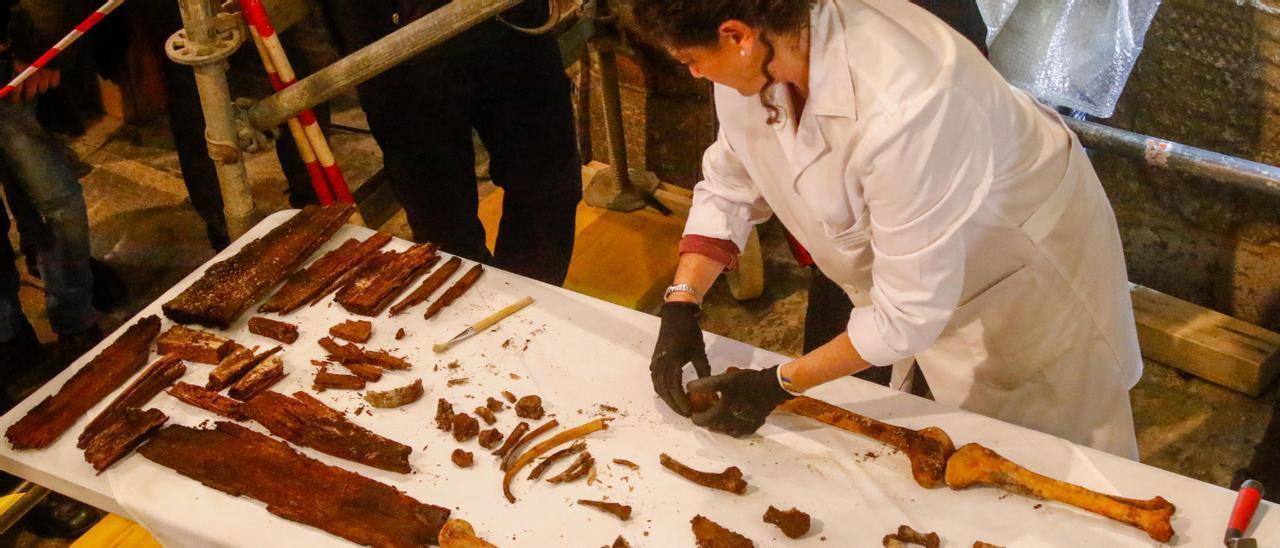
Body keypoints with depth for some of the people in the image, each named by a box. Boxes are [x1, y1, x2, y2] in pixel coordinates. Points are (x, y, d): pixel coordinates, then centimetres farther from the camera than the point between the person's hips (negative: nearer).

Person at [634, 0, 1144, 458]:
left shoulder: (904, 108, -43)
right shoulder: (758, 51, -21)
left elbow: (909, 313, -34)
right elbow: (728, 187, -5)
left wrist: (778, 385, -26)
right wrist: (680, 307, -15)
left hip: (1027, 269, -6)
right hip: (901, 268, 6)